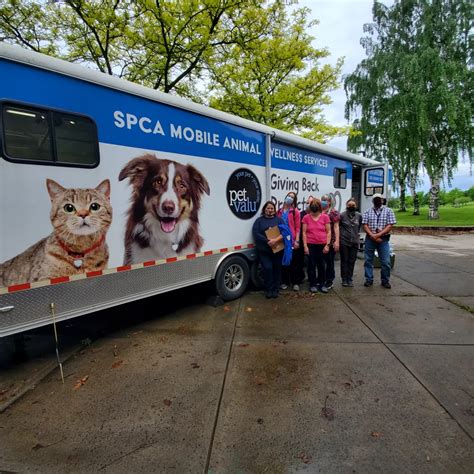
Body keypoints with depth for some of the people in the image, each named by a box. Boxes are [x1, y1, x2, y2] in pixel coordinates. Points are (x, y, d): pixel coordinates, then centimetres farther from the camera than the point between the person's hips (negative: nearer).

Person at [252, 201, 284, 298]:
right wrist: (268, 241, -18)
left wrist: (276, 240, -19)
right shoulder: (259, 220, 7)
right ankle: (268, 289, 10)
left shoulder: (279, 220, 10)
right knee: (268, 268, -8)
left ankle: (275, 289, 20)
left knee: (277, 269, 6)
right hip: (264, 250, -1)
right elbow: (256, 233, -6)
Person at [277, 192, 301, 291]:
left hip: (291, 240, -4)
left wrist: (297, 241, -11)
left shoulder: (295, 211, 0)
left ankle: (295, 282, 12)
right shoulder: (279, 211, 12)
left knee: (293, 261, 3)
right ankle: (285, 282, 20)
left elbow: (298, 227, -4)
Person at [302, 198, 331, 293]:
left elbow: (328, 232, 2)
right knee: (311, 265, 7)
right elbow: (304, 233, 0)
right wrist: (305, 246, -5)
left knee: (321, 265, 10)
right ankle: (313, 284, 18)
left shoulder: (325, 217, -1)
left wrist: (327, 245, -4)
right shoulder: (306, 218, -1)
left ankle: (322, 284, 22)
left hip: (322, 245, 0)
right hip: (311, 245, 0)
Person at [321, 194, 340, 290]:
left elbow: (336, 227, -7)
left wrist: (337, 241, -14)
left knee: (329, 261, 5)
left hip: (330, 241, -4)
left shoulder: (334, 212, -2)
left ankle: (330, 280, 18)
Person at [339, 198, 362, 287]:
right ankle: (344, 279, 14)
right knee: (344, 261, 5)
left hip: (355, 242, 3)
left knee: (352, 261, 7)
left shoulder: (359, 216, 3)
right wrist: (342, 233, 5)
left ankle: (349, 279, 18)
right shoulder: (342, 215, -6)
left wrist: (356, 233, 14)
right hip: (344, 242, -3)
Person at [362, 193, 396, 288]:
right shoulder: (367, 212, 7)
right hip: (370, 239, 1)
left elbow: (390, 226, -4)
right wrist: (372, 235, -14)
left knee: (386, 262, 0)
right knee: (368, 260, 5)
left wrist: (378, 235, -14)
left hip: (383, 239, -1)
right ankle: (369, 280, 17)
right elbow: (365, 225, 0)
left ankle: (385, 281, 15)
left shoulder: (388, 211, 4)